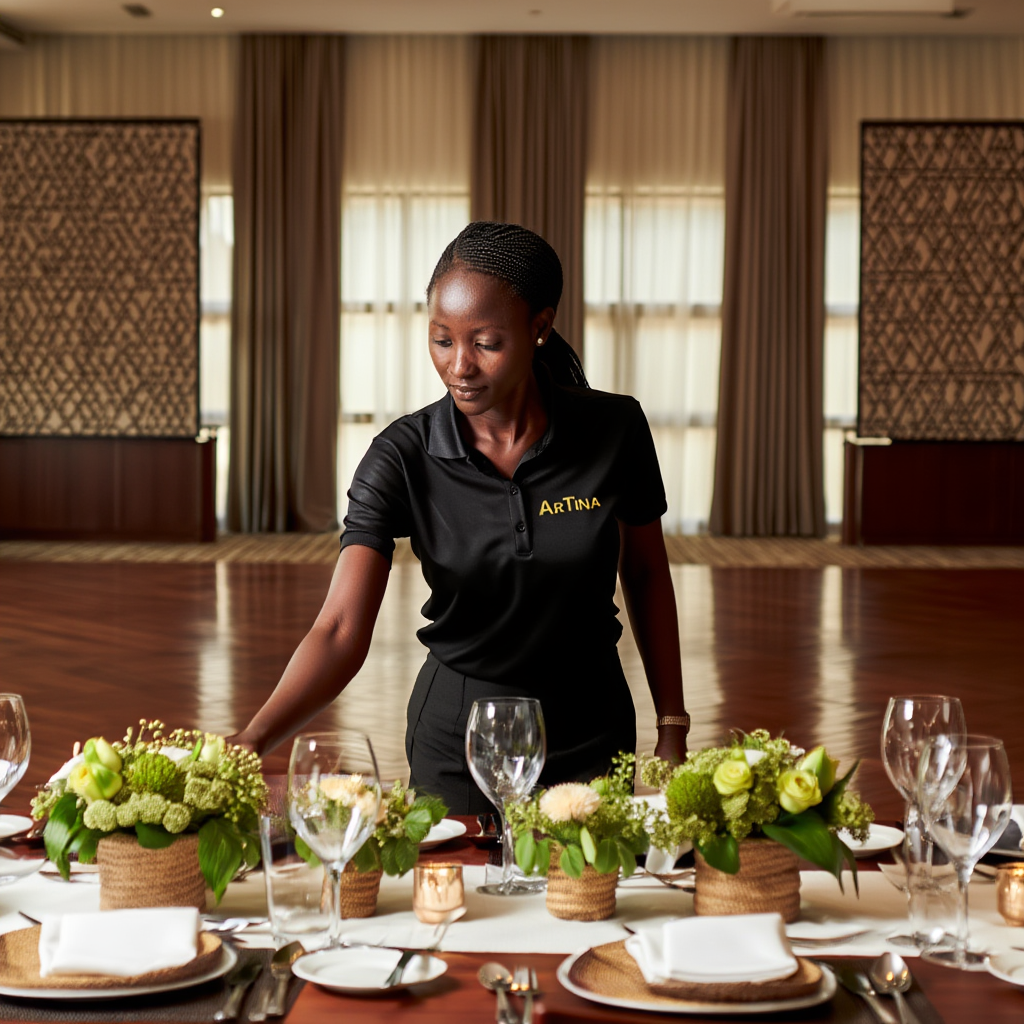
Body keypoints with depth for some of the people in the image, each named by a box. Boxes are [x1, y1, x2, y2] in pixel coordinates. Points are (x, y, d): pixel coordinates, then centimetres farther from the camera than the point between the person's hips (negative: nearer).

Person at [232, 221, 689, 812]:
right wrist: (253, 740, -41)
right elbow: (341, 631, -26)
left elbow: (646, 575, 1)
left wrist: (672, 732, 2)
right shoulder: (401, 459, -18)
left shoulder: (613, 431, -14)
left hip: (591, 738, 1)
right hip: (456, 737, -1)